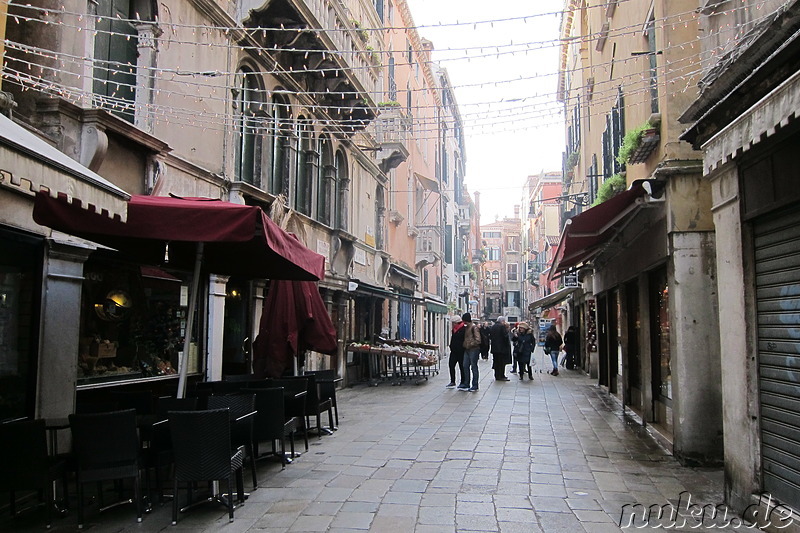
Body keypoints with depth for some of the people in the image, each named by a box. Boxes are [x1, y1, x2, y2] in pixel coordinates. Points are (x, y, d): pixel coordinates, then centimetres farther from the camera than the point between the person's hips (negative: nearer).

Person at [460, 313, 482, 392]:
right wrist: (465, 344, 11)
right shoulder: (466, 327, 14)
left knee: (474, 367, -2)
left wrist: (470, 344, -14)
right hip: (467, 350, 8)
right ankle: (466, 384, 17)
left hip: (473, 350, -8)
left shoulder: (474, 327, -11)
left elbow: (478, 340, -16)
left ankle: (475, 386, 4)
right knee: (465, 366, 9)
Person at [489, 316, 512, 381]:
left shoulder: (493, 327, 11)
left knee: (496, 362, 12)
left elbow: (490, 336, 14)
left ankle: (497, 376, 17)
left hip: (494, 347, 7)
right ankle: (501, 376, -3)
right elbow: (505, 335, -18)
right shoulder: (502, 326, -12)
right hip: (501, 348, -7)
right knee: (502, 362, -2)